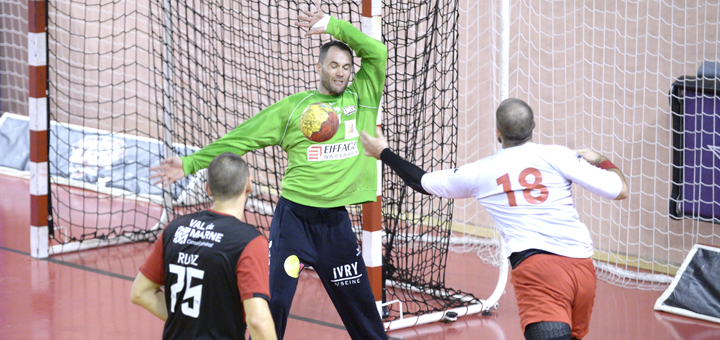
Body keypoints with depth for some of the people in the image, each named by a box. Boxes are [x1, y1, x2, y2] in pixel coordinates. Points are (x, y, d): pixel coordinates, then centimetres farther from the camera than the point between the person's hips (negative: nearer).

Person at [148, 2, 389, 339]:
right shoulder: (294, 107, 3)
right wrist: (191, 163, 2)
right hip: (294, 215, -1)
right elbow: (242, 138, 4)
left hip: (336, 222, 1)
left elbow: (377, 52, -1)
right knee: (275, 298, -3)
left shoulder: (362, 98, 7)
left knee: (359, 300, 10)